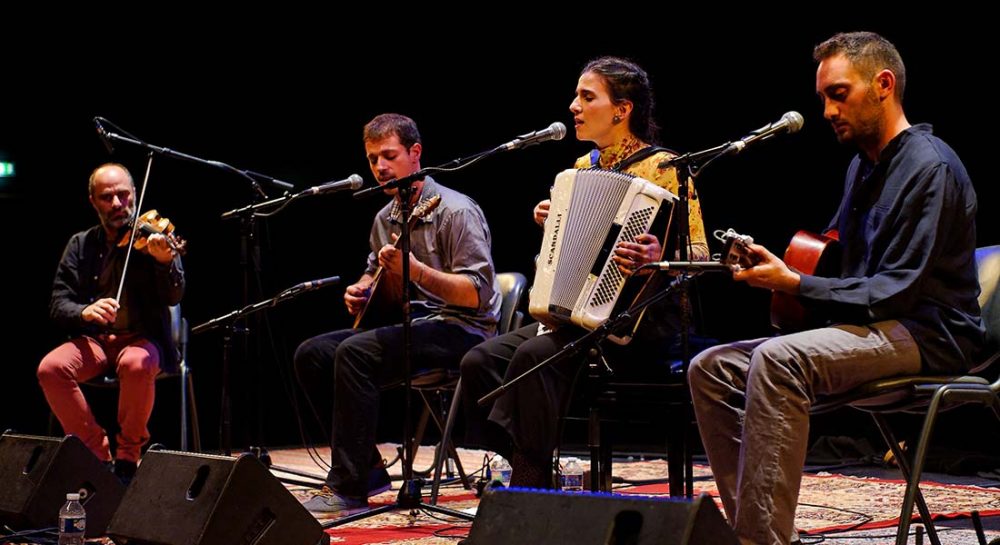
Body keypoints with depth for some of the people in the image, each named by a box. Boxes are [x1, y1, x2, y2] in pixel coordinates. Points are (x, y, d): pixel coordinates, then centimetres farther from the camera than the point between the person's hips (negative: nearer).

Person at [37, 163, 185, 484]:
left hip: (142, 339, -3)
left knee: (136, 365, -38)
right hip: (94, 340, 3)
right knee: (50, 368, -27)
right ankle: (99, 455, -13)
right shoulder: (80, 245, 10)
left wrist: (166, 262, -35)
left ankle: (128, 457, -15)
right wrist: (85, 311, -20)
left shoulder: (154, 238, 1)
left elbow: (174, 297, -12)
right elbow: (58, 306, 4)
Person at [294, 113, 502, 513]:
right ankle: (368, 471, -1)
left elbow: (478, 294, -19)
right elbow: (374, 271, 32)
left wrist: (414, 270, -30)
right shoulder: (386, 218, 13)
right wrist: (361, 290, 7)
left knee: (354, 353, -30)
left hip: (460, 329, -9)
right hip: (409, 322, 9)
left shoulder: (455, 211, -13)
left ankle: (348, 488, -27)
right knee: (311, 354, -4)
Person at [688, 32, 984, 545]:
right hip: (867, 325, 10)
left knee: (778, 361, -34)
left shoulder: (930, 167, -12)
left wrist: (794, 284, -21)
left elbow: (896, 291, -19)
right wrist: (775, 266, 7)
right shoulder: (863, 165, 19)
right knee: (711, 368, -4)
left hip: (925, 337, -10)